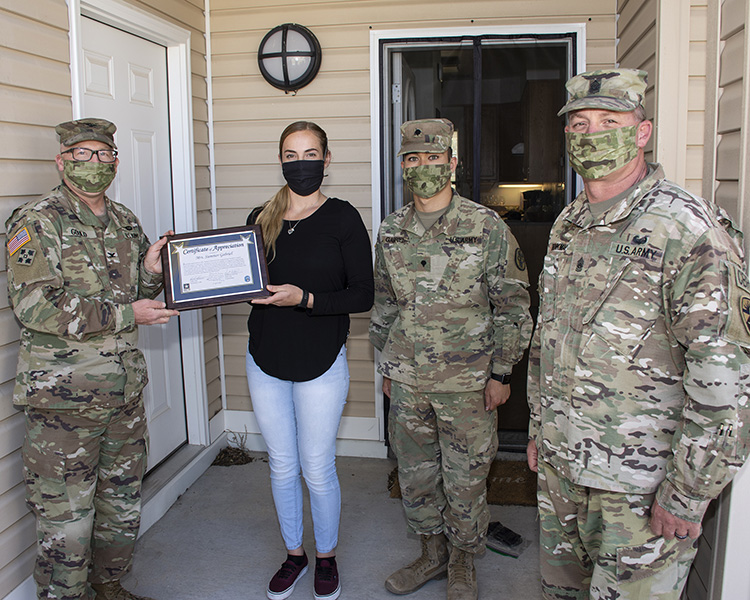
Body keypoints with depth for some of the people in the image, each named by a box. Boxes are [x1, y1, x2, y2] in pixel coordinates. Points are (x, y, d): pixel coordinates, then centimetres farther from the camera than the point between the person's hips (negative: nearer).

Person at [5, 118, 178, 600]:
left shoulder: (125, 222, 11)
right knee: (65, 515, 5)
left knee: (123, 499, 19)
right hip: (63, 397, -7)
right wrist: (124, 314, -20)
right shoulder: (36, 222, -10)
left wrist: (151, 272, -3)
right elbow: (35, 306, -21)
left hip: (125, 389, 7)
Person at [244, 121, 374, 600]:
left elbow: (362, 295, -10)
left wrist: (304, 298, -22)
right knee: (282, 466, 15)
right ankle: (294, 554, 35)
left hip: (321, 363, -4)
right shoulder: (262, 218, 6)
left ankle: (327, 557, 31)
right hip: (266, 361, 4)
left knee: (317, 469, 6)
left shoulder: (342, 218, -6)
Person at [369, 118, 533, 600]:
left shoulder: (486, 227, -9)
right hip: (408, 382, 4)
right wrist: (387, 366, 16)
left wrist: (501, 372, -8)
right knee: (416, 475, 15)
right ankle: (432, 552, 37)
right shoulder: (392, 231, 5)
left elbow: (513, 307, -6)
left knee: (464, 479, 8)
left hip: (467, 382, -4)